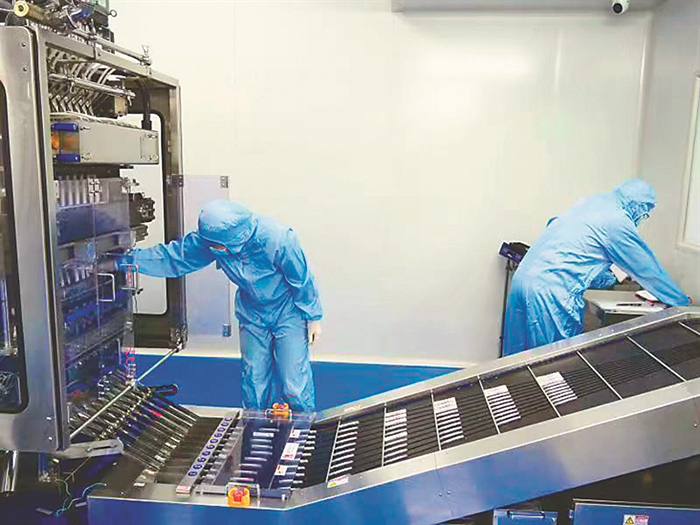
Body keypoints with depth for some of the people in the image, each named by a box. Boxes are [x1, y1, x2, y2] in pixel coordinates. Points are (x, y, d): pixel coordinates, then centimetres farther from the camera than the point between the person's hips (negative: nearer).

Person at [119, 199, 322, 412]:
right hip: (252, 313, 5)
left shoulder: (275, 239, -32)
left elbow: (303, 279, -18)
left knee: (294, 383, -6)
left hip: (288, 313, -4)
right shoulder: (211, 238, -17)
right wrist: (127, 260, -9)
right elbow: (171, 256, -6)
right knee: (254, 379, 10)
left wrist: (313, 317, -8)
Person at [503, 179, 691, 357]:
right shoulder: (617, 221, -8)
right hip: (547, 291, -9)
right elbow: (648, 269, 2)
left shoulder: (594, 201, 16)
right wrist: (682, 301, 17)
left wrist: (610, 280, 43)